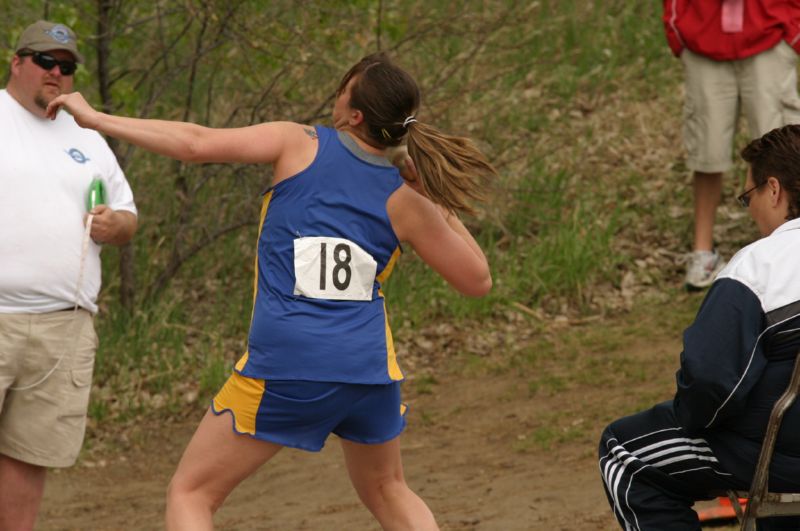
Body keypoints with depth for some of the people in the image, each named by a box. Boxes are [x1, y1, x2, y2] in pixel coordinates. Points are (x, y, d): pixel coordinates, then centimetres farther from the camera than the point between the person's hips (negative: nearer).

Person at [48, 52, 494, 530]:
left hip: (284, 368, -4)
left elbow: (195, 144, -9)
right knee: (388, 492, 29)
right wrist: (441, 207, 19)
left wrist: (94, 118, 1)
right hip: (370, 373, 4)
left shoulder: (300, 145, -2)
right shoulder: (405, 201, 4)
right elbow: (477, 279, 11)